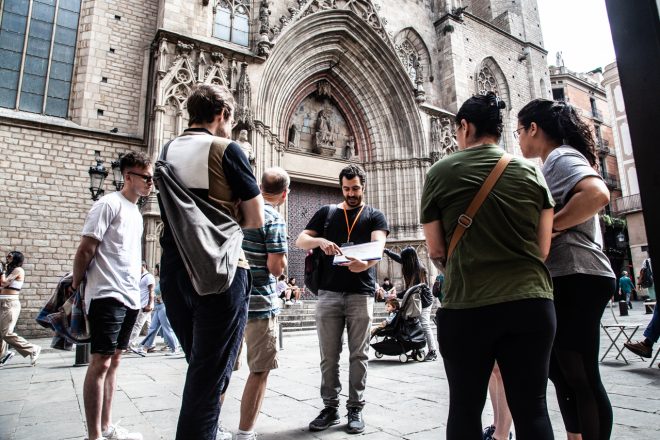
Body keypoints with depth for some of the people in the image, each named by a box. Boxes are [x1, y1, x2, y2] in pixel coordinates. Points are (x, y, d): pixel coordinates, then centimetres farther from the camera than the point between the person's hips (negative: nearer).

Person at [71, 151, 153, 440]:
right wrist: (76, 286, -4)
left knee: (113, 361, 12)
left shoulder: (136, 213, 18)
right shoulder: (109, 204, -8)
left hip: (130, 298, 8)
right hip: (107, 296, -8)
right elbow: (86, 249, -10)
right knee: (100, 362, -4)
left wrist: (136, 292, 17)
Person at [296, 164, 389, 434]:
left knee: (358, 354, 5)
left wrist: (366, 263, -33)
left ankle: (355, 408, 17)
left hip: (361, 293, -1)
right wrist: (320, 241, -20)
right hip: (328, 292, 1)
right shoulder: (326, 213, 12)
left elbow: (378, 246, -10)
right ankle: (330, 407, 20)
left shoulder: (375, 216, 9)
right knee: (328, 355, 7)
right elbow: (300, 241, 4)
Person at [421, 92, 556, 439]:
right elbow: (543, 248, 7)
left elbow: (436, 252, 2)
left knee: (464, 409, 12)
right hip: (532, 301, 3)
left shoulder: (440, 172, -2)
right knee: (532, 408, 13)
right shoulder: (530, 171, 6)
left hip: (466, 306, -2)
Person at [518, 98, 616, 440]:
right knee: (562, 373, 15)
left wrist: (546, 226, -19)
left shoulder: (561, 156, -8)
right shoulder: (558, 161, 21)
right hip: (565, 280, 10)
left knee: (581, 377, -4)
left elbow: (597, 195, -26)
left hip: (576, 277, -10)